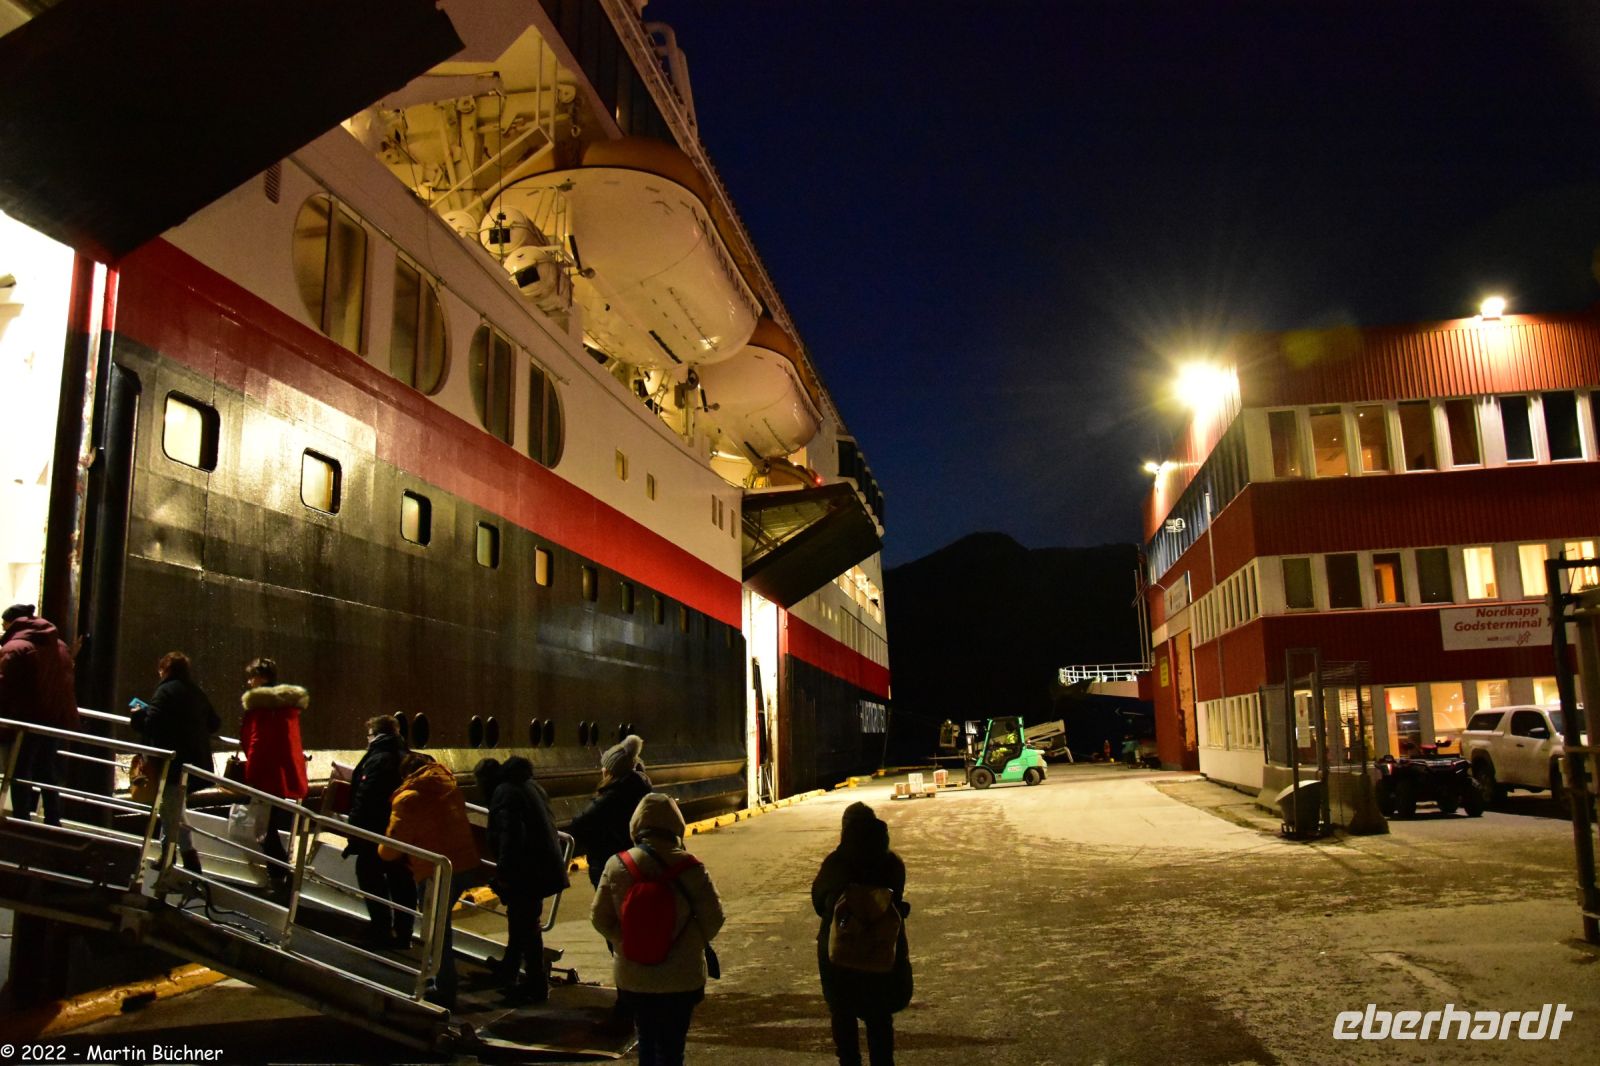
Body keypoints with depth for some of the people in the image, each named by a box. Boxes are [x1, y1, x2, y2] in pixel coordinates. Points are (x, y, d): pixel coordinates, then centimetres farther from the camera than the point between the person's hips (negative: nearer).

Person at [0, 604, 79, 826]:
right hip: (57, 720, 7)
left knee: (20, 777, 3)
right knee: (47, 774, 14)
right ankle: (53, 826, 16)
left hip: (27, 723, -7)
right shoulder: (60, 646, 14)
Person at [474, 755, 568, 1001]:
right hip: (544, 866, 10)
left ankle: (537, 986, 7)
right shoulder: (527, 784, 15)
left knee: (525, 925, 0)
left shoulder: (504, 792, -15)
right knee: (519, 919, 23)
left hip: (529, 871, -10)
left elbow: (510, 835, -25)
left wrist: (504, 871, -20)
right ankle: (508, 970, 38)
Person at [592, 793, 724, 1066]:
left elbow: (599, 918, -4)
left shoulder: (616, 866, -11)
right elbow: (713, 918, -9)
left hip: (633, 977, 3)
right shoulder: (689, 868, -17)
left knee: (646, 1041, 22)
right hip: (681, 978, -2)